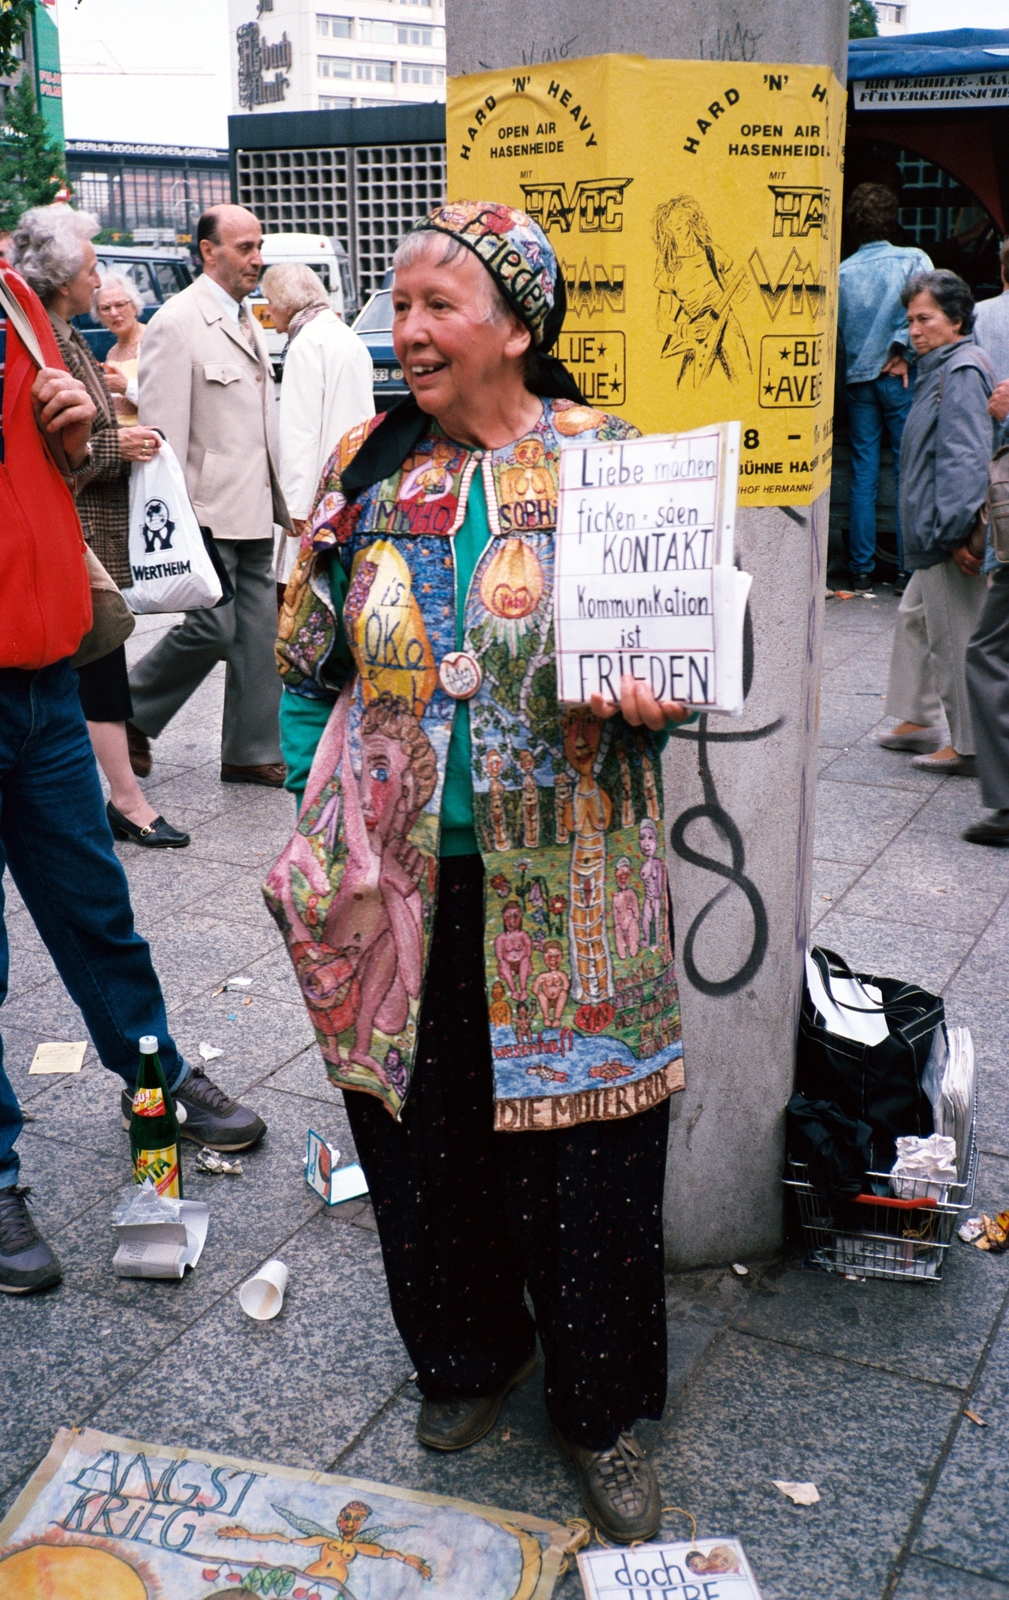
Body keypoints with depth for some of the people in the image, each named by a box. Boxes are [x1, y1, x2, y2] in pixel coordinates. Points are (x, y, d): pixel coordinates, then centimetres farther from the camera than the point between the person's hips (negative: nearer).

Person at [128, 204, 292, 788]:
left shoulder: (248, 322, 15)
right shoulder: (178, 322, -11)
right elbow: (163, 428, -16)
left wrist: (283, 500, 17)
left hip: (256, 510, 8)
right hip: (210, 510, -8)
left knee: (260, 630, 8)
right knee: (212, 628, -6)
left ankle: (253, 752, 17)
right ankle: (127, 713, 17)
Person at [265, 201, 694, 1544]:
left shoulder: (606, 460, -3)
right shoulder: (369, 463, 4)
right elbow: (312, 663, 10)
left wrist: (648, 700, -20)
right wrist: (319, 836, 5)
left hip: (559, 890, -2)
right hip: (401, 881, 3)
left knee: (581, 1154, 6)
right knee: (422, 1133, 14)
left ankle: (601, 1411, 29)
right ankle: (470, 1354, 41)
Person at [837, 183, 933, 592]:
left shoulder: (842, 272, 4)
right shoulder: (913, 259, -3)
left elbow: (835, 327, 4)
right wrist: (903, 351, -9)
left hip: (857, 379, 3)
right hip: (900, 379, -2)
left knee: (863, 475, 5)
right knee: (908, 473, 2)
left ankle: (861, 570, 5)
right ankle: (909, 569, 2)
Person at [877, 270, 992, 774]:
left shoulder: (961, 372, -16)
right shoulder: (940, 368, 17)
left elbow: (964, 457, -24)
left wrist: (956, 531, -27)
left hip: (949, 538, -11)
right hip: (934, 535, 11)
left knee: (955, 638, -4)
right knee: (915, 619, 21)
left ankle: (971, 747, 5)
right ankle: (918, 720, 33)